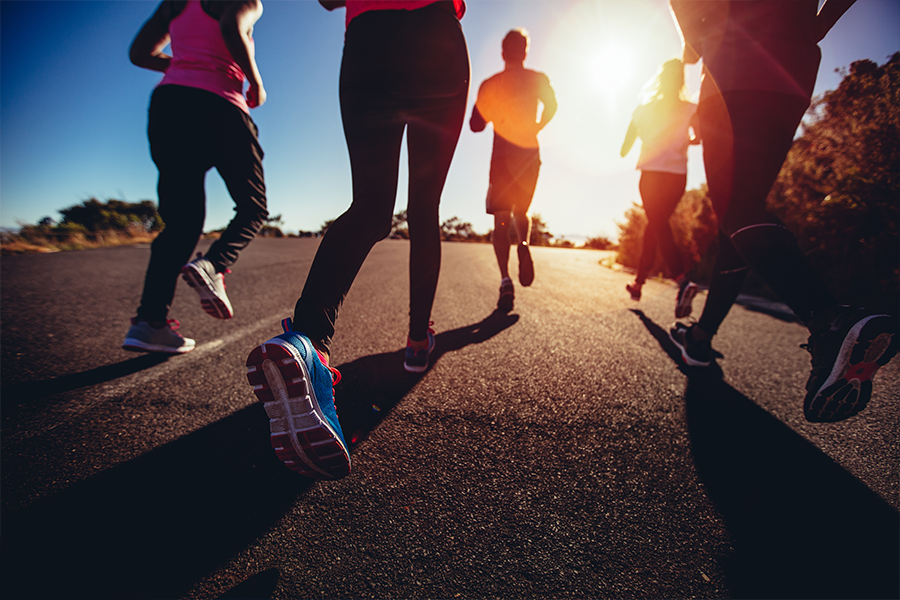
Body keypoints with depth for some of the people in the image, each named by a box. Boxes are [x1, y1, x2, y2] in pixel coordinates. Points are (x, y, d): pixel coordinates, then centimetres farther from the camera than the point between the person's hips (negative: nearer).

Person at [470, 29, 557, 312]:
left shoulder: (490, 84, 8)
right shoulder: (538, 79, 10)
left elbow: (476, 124, 8)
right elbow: (551, 106, -5)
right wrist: (535, 128, 10)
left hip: (502, 156, -1)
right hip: (530, 155, 1)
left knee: (501, 219, -4)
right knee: (521, 211, 19)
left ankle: (505, 279, -21)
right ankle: (524, 244, -16)